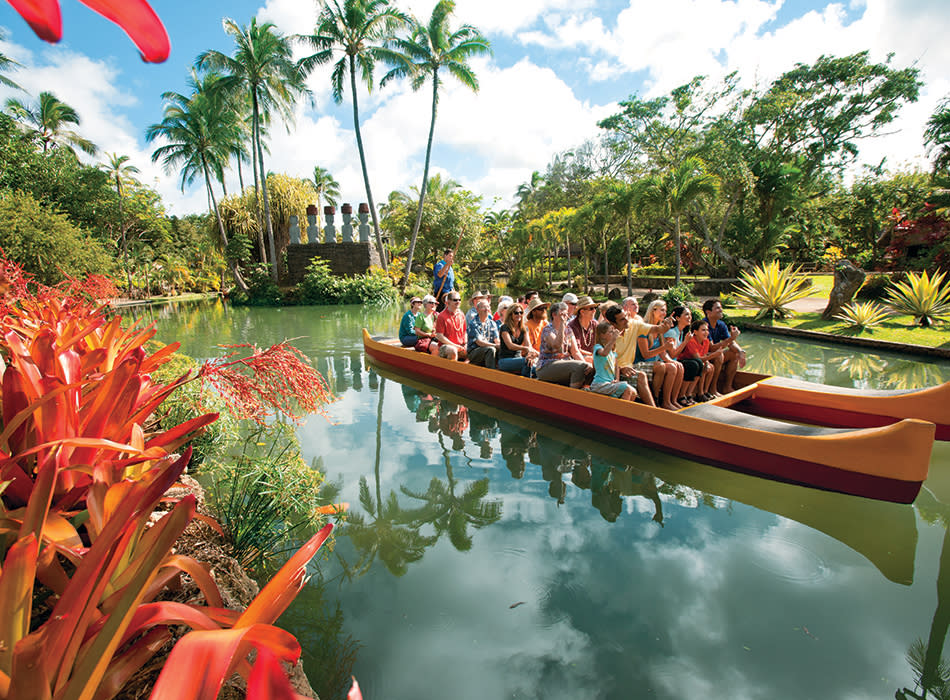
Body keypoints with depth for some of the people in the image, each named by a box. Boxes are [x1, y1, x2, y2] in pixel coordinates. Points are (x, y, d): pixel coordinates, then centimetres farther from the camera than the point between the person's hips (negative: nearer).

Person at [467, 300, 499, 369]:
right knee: (491, 349, -33)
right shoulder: (473, 323, -7)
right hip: (474, 352, -5)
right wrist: (495, 345, -26)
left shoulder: (492, 323, 12)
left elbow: (497, 340, 4)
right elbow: (479, 342, -16)